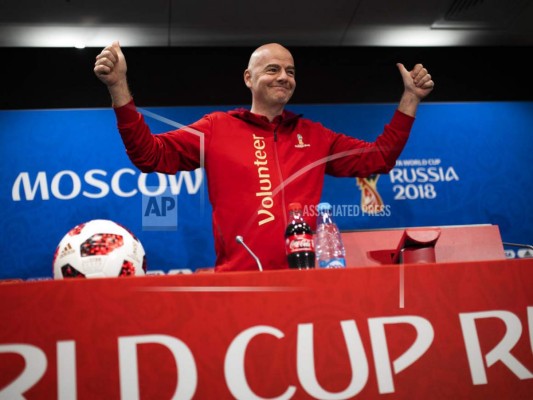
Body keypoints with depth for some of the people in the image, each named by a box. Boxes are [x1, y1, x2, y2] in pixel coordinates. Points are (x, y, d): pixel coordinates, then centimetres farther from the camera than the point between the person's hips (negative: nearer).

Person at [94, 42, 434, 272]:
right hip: (238, 280, -2)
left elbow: (379, 157, 20)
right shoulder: (216, 128, 9)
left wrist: (410, 97, 16)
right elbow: (150, 154, 4)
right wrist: (119, 86, -5)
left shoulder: (314, 135, 18)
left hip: (304, 277, 3)